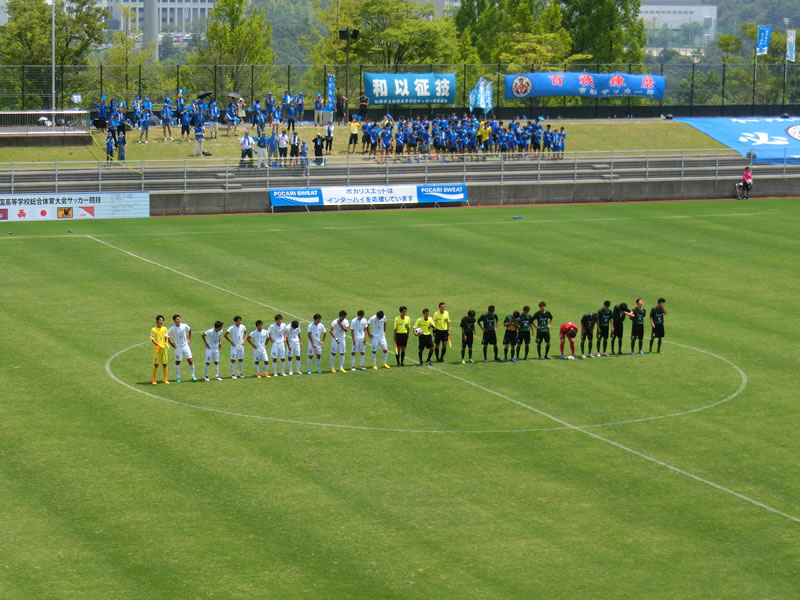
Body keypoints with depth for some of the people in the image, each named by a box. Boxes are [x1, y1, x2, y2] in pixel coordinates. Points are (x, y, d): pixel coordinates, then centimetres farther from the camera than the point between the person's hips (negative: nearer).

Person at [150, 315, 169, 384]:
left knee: (164, 364, 6)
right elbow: (152, 339, -9)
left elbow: (166, 337, 11)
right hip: (156, 349, -4)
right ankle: (154, 380, 4)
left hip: (164, 348, 4)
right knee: (156, 364, -2)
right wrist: (159, 345, -21)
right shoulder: (153, 330, -6)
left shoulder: (165, 329, 7)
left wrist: (166, 343, -10)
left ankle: (165, 379, 16)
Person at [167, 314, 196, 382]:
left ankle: (193, 376, 8)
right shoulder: (172, 329, -14)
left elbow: (189, 330, 16)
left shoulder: (184, 326, -5)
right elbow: (166, 335, -4)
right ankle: (178, 377, 14)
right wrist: (171, 343, -5)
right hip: (178, 347, -2)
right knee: (177, 362, 3)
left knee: (190, 360, -1)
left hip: (185, 346, 2)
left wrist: (189, 339, 10)